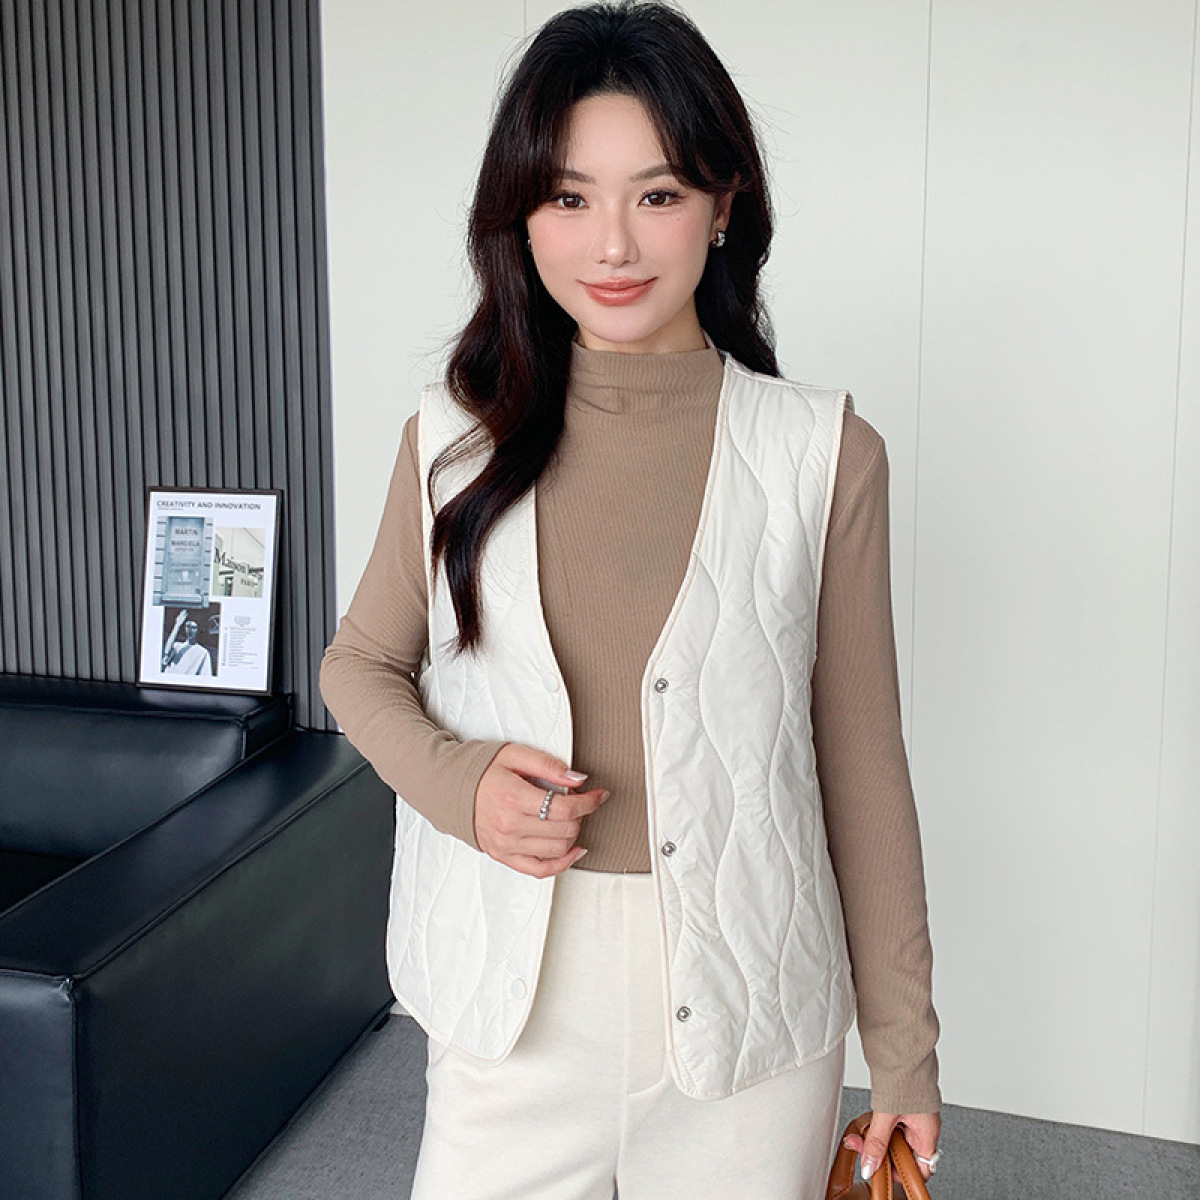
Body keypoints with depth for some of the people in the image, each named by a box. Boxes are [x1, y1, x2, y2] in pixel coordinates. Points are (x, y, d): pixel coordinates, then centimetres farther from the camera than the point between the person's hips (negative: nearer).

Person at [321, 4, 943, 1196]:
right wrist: (455, 778, -11)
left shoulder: (824, 457, -7)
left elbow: (862, 768, -2)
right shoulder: (455, 439, -2)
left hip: (747, 1021, -1)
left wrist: (904, 1048, 2)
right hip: (512, 1008, 2)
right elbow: (360, 665, 10)